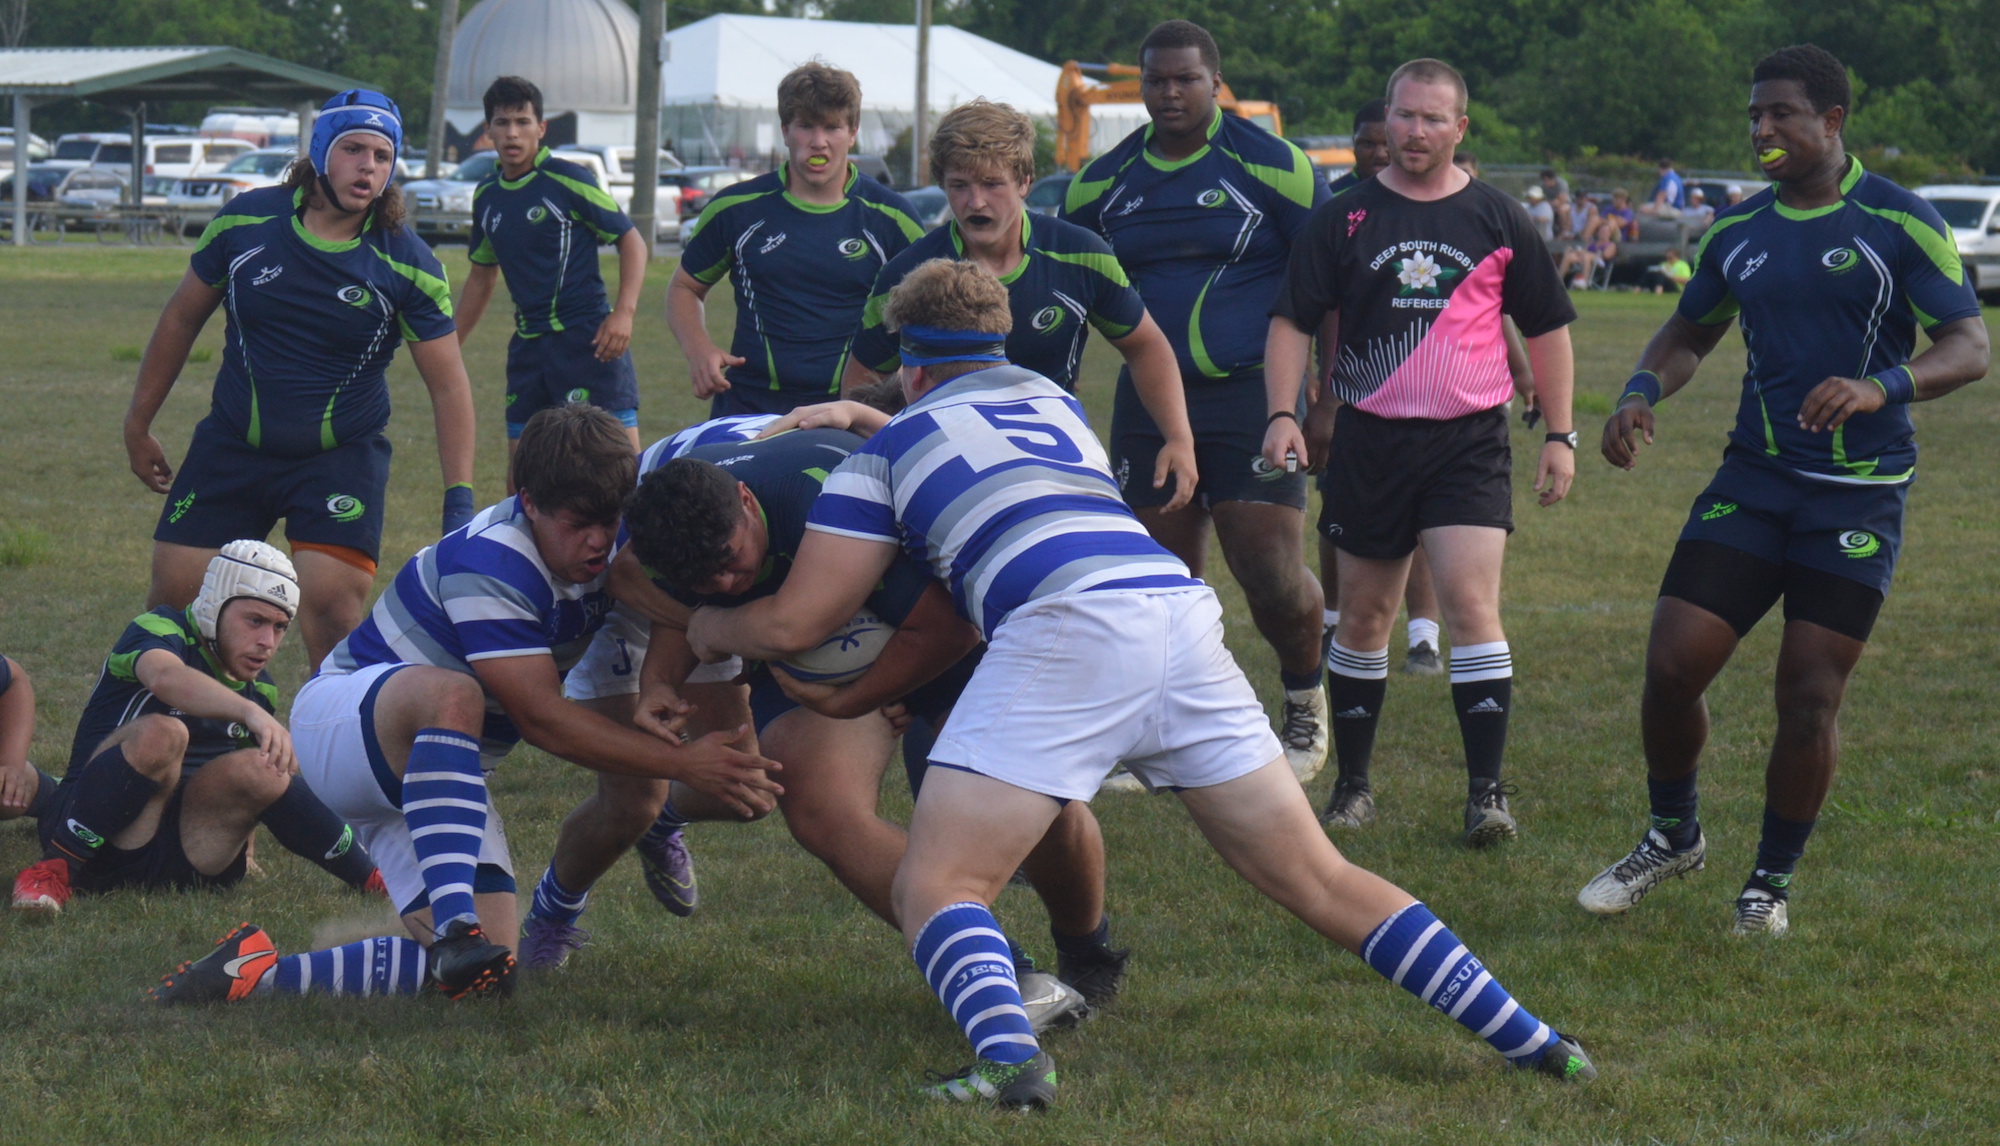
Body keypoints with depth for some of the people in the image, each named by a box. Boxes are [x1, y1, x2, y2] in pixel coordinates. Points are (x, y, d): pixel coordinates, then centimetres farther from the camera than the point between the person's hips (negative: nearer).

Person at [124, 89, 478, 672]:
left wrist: (459, 500, -14)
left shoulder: (407, 263, -10)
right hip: (231, 445, 2)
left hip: (342, 459, -2)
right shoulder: (245, 220, -5)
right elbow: (182, 318, 9)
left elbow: (448, 384, -6)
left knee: (332, 611, -16)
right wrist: (138, 423, 14)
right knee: (173, 594, 2)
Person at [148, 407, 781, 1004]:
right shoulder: (491, 561, -28)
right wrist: (683, 762, -30)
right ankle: (456, 928, -51)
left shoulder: (606, 549, -5)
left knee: (487, 969, -13)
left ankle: (261, 973, -9)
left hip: (434, 767, 8)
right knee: (452, 694, -43)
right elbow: (541, 717, -29)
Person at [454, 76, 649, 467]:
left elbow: (633, 243, -5)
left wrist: (624, 313, -19)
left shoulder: (567, 181, -7)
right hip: (528, 343, 7)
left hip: (588, 337, -6)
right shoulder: (486, 195, 12)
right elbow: (482, 275, 25)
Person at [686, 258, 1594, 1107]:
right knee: (1317, 883, 13)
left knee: (936, 890, -3)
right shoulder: (1053, 400, 35)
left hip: (1066, 627, -6)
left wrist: (709, 629, 37)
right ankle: (1524, 1038, 8)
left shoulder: (890, 450, 19)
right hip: (1182, 611, 6)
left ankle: (1007, 1056, -32)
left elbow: (795, 623, 18)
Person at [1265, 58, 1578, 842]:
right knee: (1364, 613, 8)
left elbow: (1546, 328, 12)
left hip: (1469, 439, -1)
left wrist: (1559, 434, 8)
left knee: (1470, 602, -14)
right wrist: (1282, 412, -8)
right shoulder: (1344, 220, 4)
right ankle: (1352, 785, 20)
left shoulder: (1497, 220, 4)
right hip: (1368, 439, 2)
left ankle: (1486, 791, -11)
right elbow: (1293, 320, 6)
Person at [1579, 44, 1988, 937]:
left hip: (1858, 494, -4)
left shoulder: (1899, 222, -7)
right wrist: (1643, 392, 0)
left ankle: (1773, 880, 15)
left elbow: (1970, 348, -10)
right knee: (1671, 665, -6)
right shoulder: (1736, 231, 8)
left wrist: (1882, 387, -28)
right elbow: (1689, 335, 22)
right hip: (1754, 478, 4)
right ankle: (1672, 837, 19)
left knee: (1810, 696, -4)